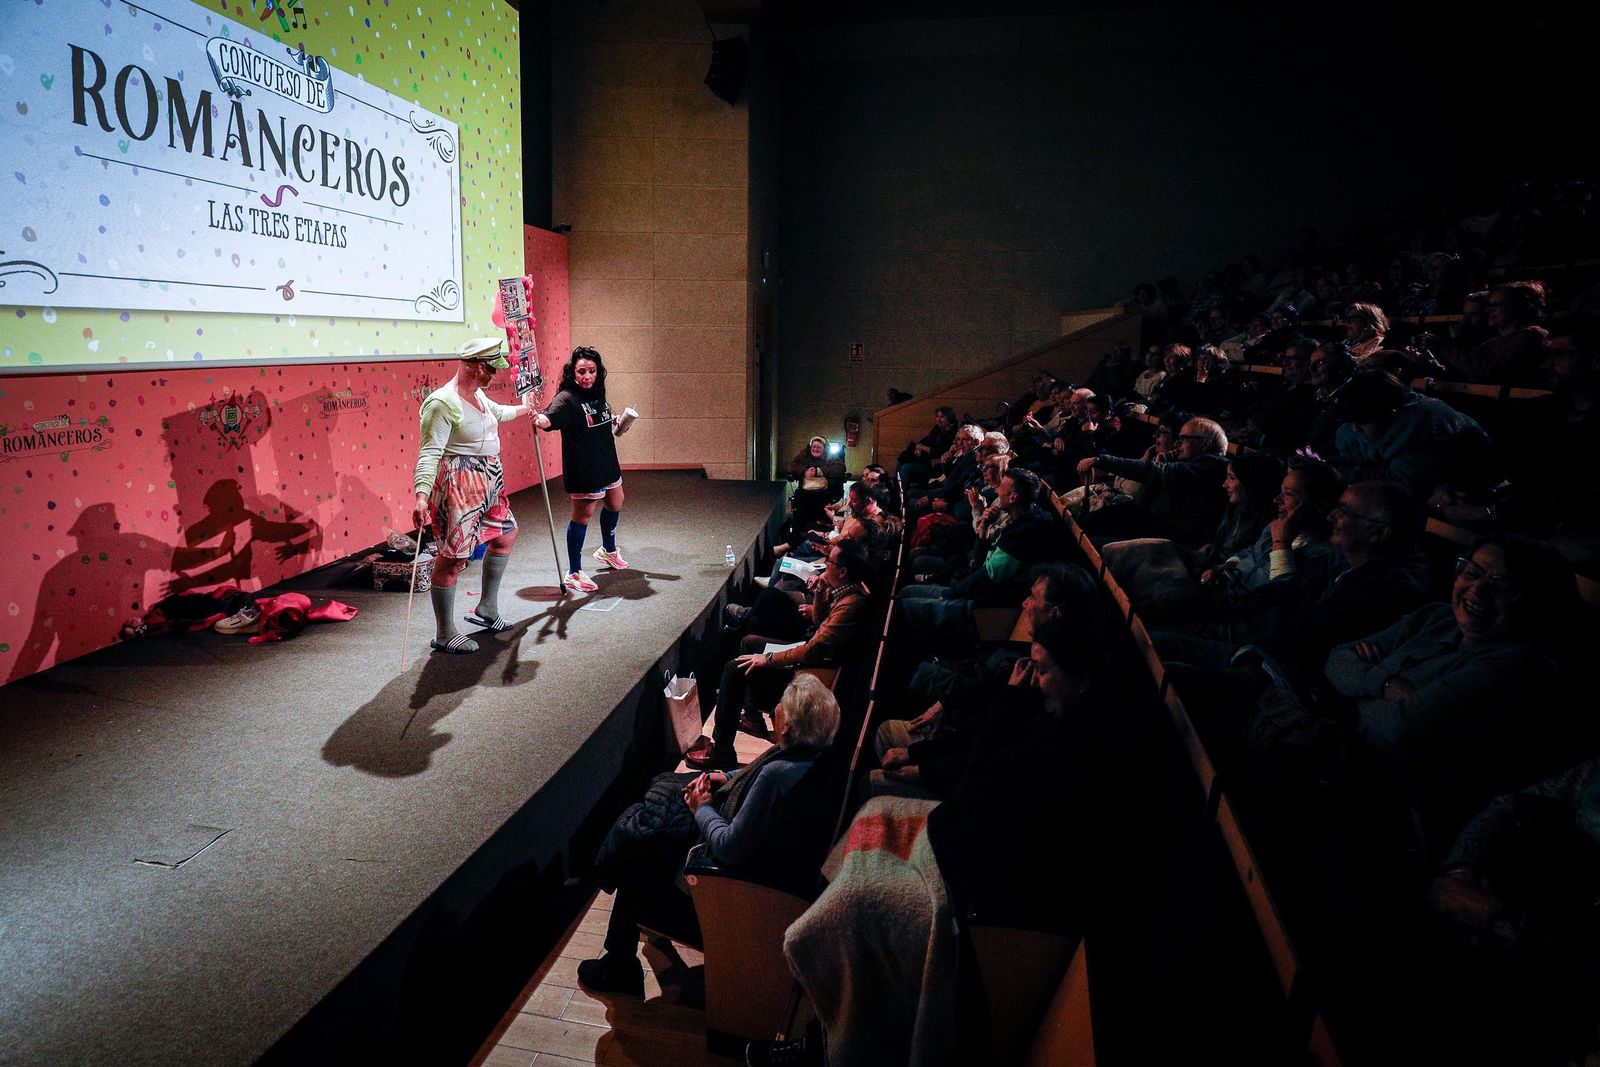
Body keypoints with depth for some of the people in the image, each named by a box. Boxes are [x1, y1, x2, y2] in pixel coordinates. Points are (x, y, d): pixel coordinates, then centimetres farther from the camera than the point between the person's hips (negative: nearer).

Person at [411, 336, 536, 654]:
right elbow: (429, 453, -27)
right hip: (459, 487, -11)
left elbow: (495, 412, 33)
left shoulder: (477, 394, 8)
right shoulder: (443, 403, -21)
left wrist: (520, 410, 52)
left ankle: (486, 610, 35)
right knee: (453, 558, -4)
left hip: (487, 484, 11)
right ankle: (444, 635, 8)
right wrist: (421, 495, -37)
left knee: (506, 535, 22)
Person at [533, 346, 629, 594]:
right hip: (583, 470, -9)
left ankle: (608, 551, 49)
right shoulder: (567, 399, -19)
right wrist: (539, 419, -59)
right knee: (582, 516, -4)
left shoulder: (597, 394, 4)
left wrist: (619, 425, 10)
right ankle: (574, 574, 8)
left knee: (615, 504, 24)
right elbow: (550, 417, -40)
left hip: (607, 464, 9)